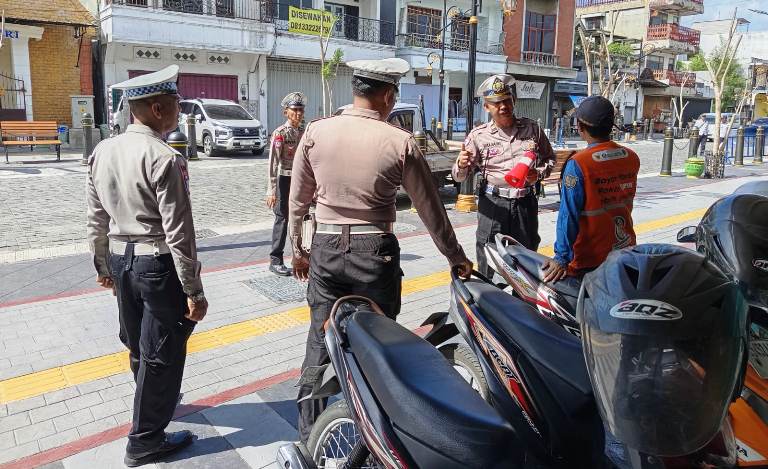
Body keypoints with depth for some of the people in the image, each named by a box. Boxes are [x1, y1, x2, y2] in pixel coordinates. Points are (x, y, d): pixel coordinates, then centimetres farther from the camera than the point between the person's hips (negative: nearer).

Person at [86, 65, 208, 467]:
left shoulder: (103, 151, 2)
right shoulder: (164, 159, -21)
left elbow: (96, 218, 9)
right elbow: (178, 233, -21)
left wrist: (103, 265, 21)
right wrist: (193, 291, -15)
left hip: (120, 258, 8)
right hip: (157, 263, -8)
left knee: (137, 343, 25)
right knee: (161, 353, 7)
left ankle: (154, 401, 50)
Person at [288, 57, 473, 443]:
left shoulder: (316, 132, -2)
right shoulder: (401, 143, -9)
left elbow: (297, 200, 5)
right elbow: (431, 210, -1)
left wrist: (296, 249, 19)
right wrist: (456, 258, 11)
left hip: (326, 248, 3)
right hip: (375, 252, -2)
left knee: (320, 342, 13)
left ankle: (308, 436, 26)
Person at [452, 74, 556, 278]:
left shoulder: (532, 129, 7)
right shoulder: (478, 135, 1)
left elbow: (549, 158, 19)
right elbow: (459, 176, 1)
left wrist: (539, 173, -3)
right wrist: (461, 164, -23)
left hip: (526, 203, 2)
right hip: (493, 205, -2)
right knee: (488, 264, -1)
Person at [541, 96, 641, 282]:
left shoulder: (578, 164, -19)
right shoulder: (632, 158, 0)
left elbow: (569, 216, -19)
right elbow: (627, 204, 11)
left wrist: (562, 257, -17)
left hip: (591, 259, -6)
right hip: (626, 253, 6)